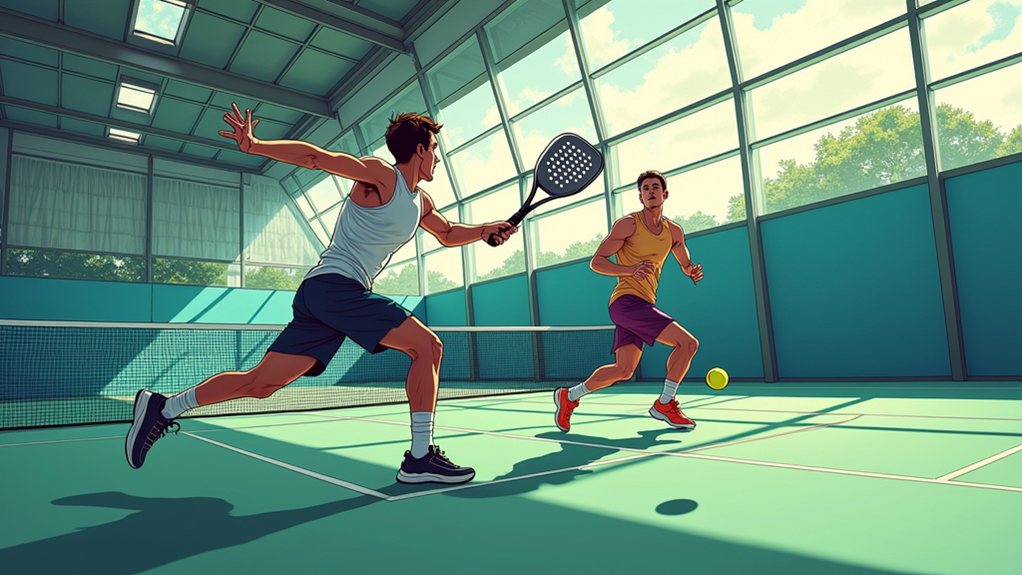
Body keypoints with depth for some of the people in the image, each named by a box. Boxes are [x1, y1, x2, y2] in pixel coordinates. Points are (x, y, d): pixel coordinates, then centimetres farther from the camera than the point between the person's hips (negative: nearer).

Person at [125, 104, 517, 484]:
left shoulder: (420, 201, 21)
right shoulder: (380, 176, -6)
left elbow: (448, 234, 35)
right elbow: (316, 157, -11)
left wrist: (485, 230, 17)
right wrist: (253, 146, -21)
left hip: (323, 296, 9)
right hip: (335, 285, -9)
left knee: (260, 383, 7)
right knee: (427, 345, -13)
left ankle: (163, 408, 18)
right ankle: (420, 458, -9)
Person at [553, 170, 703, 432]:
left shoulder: (674, 231, 11)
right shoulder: (628, 224, -7)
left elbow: (686, 265, 24)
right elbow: (596, 262, -8)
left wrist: (693, 271, -1)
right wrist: (631, 269, -25)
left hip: (644, 305, 8)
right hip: (626, 301, -7)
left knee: (623, 371, 9)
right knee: (688, 342, -15)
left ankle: (569, 396, 25)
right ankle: (664, 404, -1)